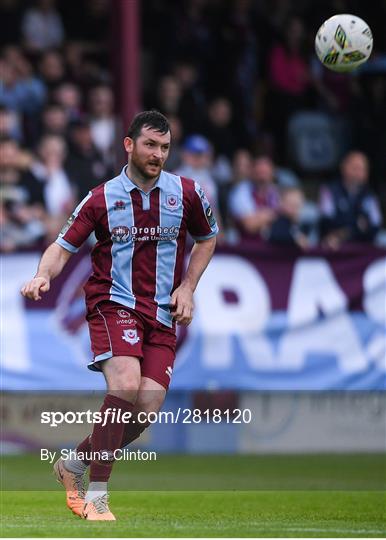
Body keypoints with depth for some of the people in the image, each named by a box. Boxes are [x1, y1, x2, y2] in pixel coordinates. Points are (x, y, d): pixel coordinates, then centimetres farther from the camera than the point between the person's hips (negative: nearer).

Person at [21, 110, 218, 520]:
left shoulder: (187, 193, 5)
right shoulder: (102, 199, -1)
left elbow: (207, 238, 21)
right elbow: (63, 246, 2)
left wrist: (187, 287, 8)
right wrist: (43, 275, -19)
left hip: (162, 316, 3)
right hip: (113, 302, -3)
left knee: (148, 407, -11)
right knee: (126, 384, -28)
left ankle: (74, 465, 14)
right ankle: (96, 497, -22)